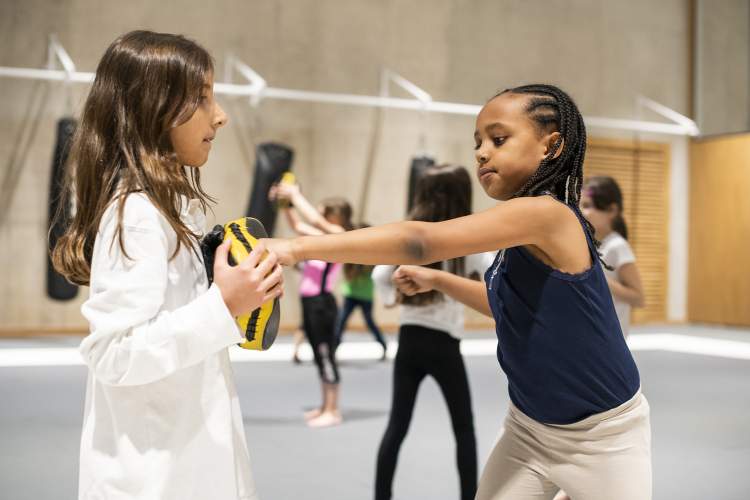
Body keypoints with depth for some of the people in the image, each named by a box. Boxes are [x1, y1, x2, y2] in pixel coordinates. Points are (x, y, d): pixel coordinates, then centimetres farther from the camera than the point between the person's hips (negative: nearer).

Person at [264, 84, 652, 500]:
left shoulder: (547, 213, -27)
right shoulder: (520, 234, 0)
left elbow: (421, 241, -36)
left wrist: (297, 247, -40)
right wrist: (436, 280, 7)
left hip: (603, 434, -7)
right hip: (530, 426, 7)